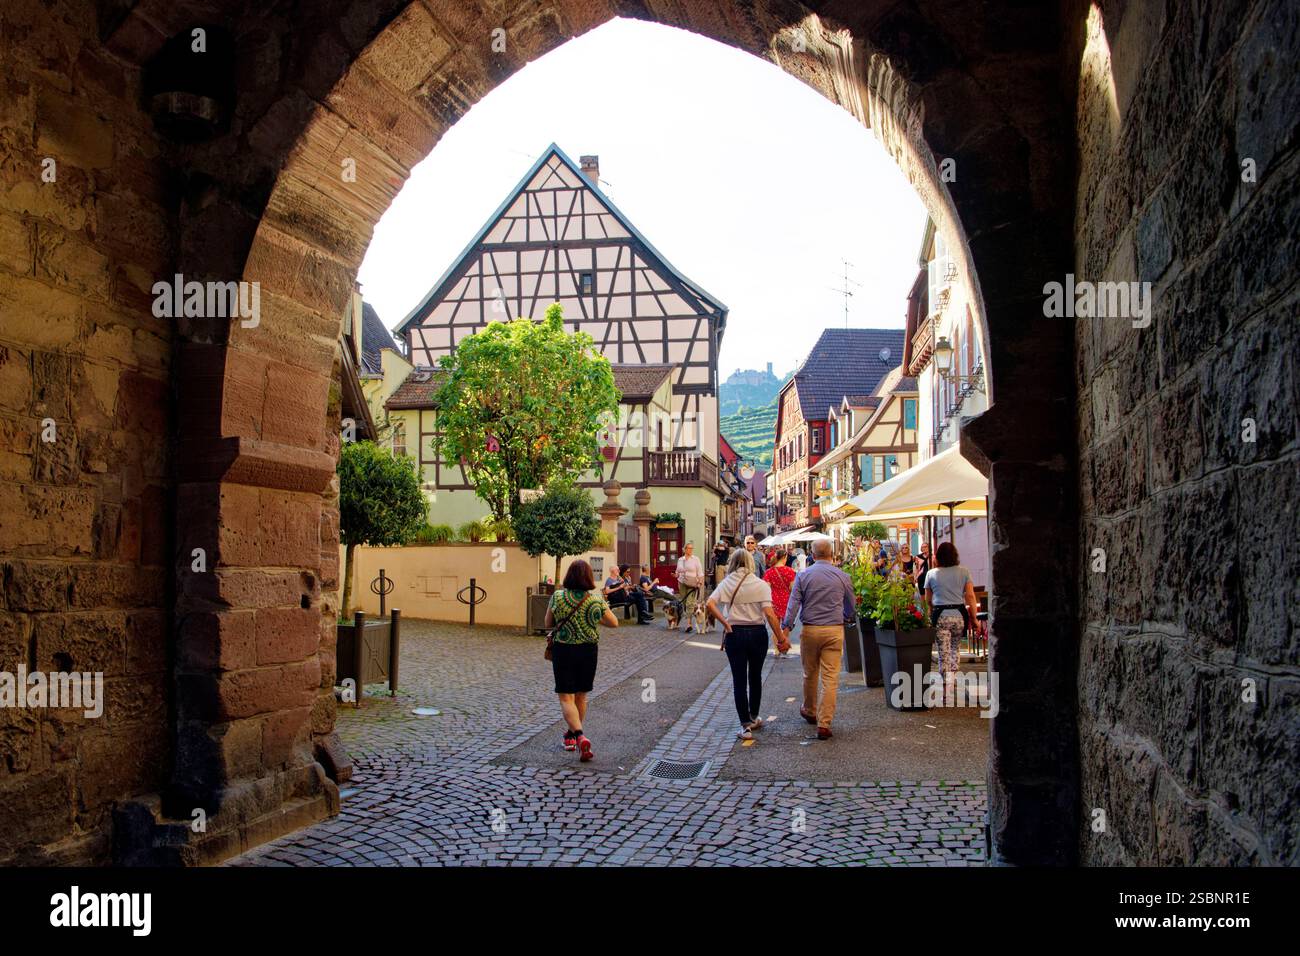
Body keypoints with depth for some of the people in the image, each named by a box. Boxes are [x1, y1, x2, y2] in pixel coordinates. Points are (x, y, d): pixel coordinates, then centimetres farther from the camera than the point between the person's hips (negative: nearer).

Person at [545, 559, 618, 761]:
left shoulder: (558, 597, -9)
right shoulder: (597, 600, -7)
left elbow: (548, 623, 1)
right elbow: (614, 623, 2)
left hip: (563, 650, -2)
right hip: (588, 651, 2)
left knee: (566, 698, 0)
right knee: (581, 696, 19)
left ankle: (579, 736, -19)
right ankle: (572, 734, 33)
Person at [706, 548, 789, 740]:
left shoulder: (727, 583, -1)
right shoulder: (761, 584, -4)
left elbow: (709, 604, -16)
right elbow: (769, 613, -13)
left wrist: (725, 624, -10)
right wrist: (781, 638, -10)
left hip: (735, 633, 0)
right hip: (757, 632, 1)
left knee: (739, 680, 5)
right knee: (755, 677, 19)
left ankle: (746, 726, 3)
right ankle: (754, 718, 33)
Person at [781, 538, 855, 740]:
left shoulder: (803, 575, -1)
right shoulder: (842, 577, 2)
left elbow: (793, 604, -6)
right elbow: (851, 606, 15)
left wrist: (786, 630, -5)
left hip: (810, 630, 1)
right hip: (834, 630, -1)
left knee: (810, 674, 18)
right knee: (830, 678, -2)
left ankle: (810, 712, 37)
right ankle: (824, 724, -6)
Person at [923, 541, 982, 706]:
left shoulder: (932, 574, 1)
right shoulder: (963, 572, 2)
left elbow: (928, 599, 9)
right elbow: (970, 596, -2)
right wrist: (974, 618, 3)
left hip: (940, 616, -2)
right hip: (959, 614, 2)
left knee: (944, 654, -1)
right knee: (955, 650, 21)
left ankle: (948, 697, -5)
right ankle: (953, 680, 24)